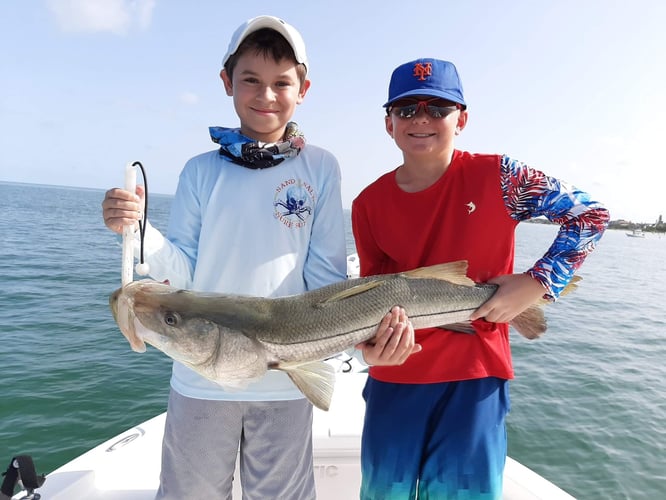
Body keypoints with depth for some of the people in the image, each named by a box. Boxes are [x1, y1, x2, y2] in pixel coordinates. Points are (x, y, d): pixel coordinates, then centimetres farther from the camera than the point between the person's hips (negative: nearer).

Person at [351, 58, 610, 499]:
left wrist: (537, 283, -12)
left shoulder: (495, 176, -9)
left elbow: (591, 216, -1)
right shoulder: (369, 204, -1)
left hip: (474, 378, -2)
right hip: (394, 379, 3)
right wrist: (372, 342, -16)